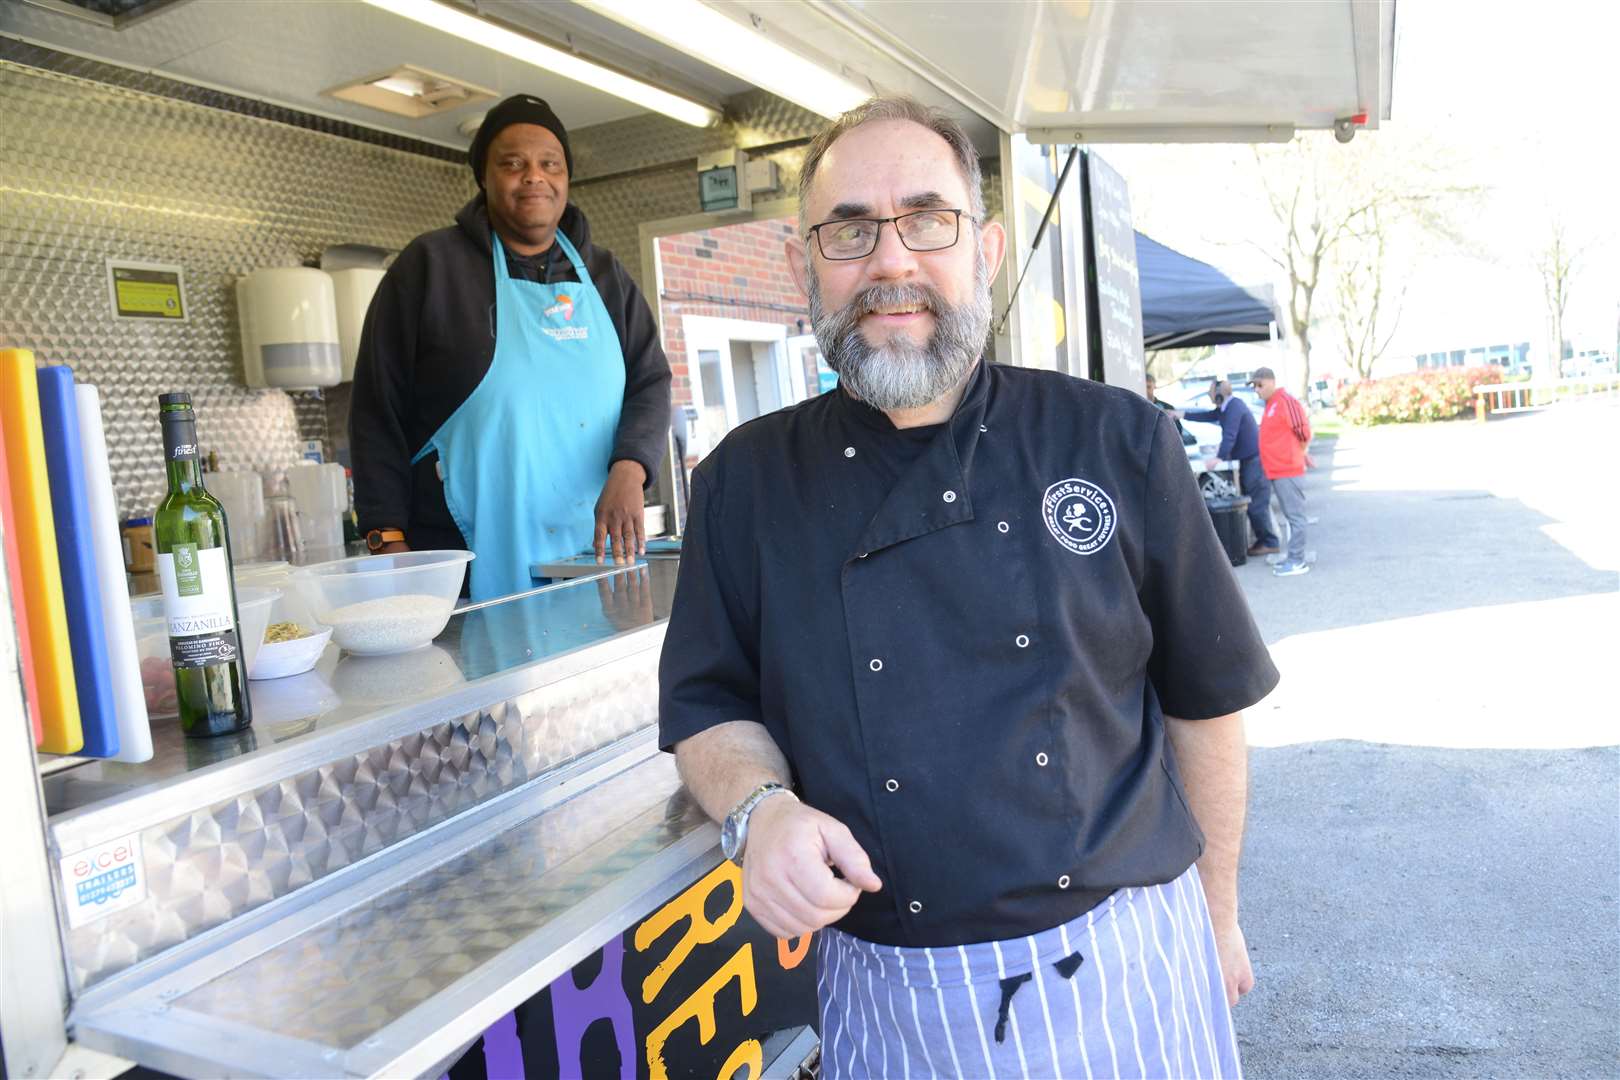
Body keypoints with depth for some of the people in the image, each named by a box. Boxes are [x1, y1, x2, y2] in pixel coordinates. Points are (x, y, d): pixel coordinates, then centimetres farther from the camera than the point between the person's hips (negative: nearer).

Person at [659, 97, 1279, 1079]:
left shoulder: (1119, 444, -6)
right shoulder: (747, 483, -4)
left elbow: (1204, 697, 2)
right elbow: (710, 705, 3)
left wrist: (1216, 915, 9)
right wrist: (760, 807, -17)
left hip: (1129, 967, 0)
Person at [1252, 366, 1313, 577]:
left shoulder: (1286, 402, -12)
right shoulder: (1270, 405, 16)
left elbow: (1303, 432, -13)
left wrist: (1296, 455, 0)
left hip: (1288, 471, -9)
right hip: (1276, 471, 9)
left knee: (1294, 516, -6)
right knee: (1290, 515, 13)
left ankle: (1297, 561, -4)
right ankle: (1294, 557, 18)